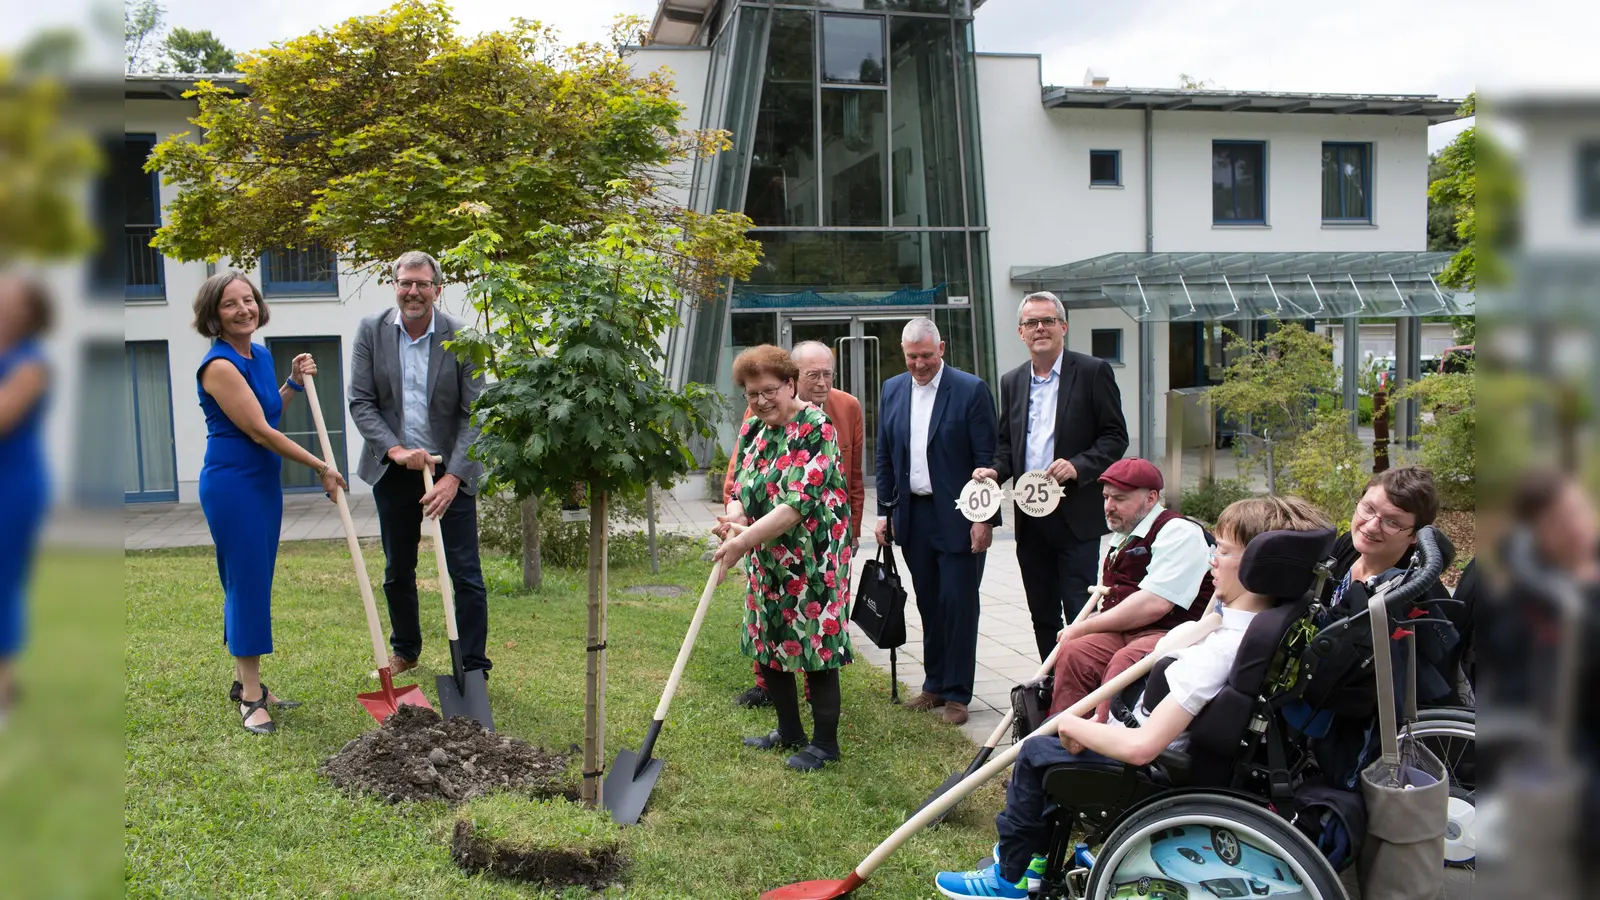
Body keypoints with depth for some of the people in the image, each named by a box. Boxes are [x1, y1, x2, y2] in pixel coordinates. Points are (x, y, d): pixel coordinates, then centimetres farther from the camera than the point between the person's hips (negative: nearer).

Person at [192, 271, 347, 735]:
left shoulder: (261, 355, 9)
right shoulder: (219, 366, -17)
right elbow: (258, 431, -18)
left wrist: (294, 383, 8)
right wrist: (322, 468, -13)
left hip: (265, 481, 9)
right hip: (232, 483, -8)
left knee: (253, 583, 14)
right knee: (246, 582, -5)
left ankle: (245, 680, 25)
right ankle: (250, 696, 4)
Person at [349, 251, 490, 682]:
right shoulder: (371, 331, -4)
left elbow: (474, 414, -13)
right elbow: (360, 403, -5)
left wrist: (454, 476, -22)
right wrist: (396, 450, -19)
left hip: (450, 472, -3)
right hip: (393, 469, 3)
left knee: (466, 575, -3)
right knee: (397, 571, 17)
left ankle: (474, 668, 7)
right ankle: (405, 650, 37)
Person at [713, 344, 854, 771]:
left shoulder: (815, 428, -16)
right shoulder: (752, 428, 8)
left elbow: (798, 503, -23)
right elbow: (743, 486, 9)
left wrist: (743, 540, -26)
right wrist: (734, 518, -15)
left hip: (812, 557, -8)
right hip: (768, 560, 8)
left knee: (814, 642, -1)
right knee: (768, 644, 14)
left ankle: (825, 743, 13)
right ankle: (789, 732, 30)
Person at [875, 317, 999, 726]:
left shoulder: (971, 390, -8)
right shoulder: (892, 390, 8)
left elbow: (986, 459, -9)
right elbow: (884, 457, 12)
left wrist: (985, 518, -14)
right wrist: (884, 512, 7)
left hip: (958, 518, -5)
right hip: (913, 515, 5)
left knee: (958, 604, -1)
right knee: (929, 605, 13)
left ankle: (956, 693, 9)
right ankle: (935, 684, 24)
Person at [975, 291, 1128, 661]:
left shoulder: (1093, 372, -2)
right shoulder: (1011, 382, 13)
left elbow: (1115, 436, -4)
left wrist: (1078, 465, -19)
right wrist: (996, 471, -1)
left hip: (1075, 515, -5)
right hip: (1029, 517, 5)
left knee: (1079, 613, -5)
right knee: (1042, 614, 12)